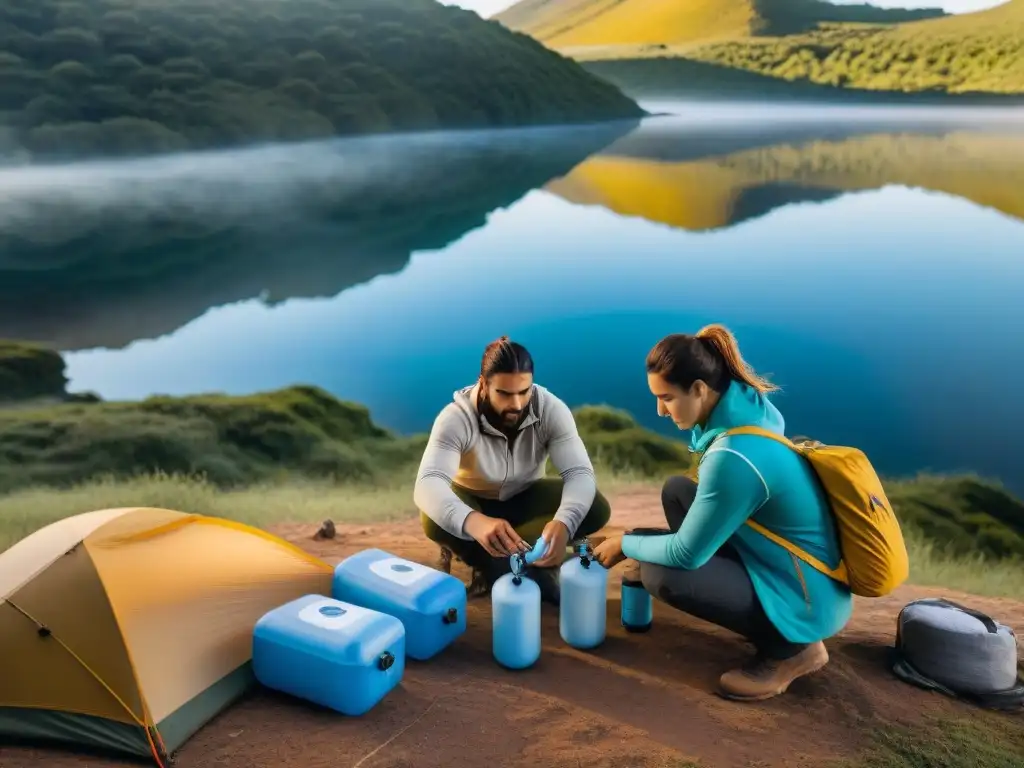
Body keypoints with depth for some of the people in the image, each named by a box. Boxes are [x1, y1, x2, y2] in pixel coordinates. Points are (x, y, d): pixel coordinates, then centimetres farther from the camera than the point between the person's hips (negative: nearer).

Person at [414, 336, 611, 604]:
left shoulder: (552, 410, -24)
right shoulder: (456, 418, -32)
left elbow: (580, 473, -31)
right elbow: (427, 484, -45)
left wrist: (563, 523, -54)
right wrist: (474, 522, -67)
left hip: (524, 500, 3)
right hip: (473, 501, -2)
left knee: (596, 509, -25)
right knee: (435, 521, -37)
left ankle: (491, 564, -19)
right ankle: (532, 572, -21)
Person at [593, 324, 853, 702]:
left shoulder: (732, 456, -31)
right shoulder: (752, 407, -5)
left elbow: (686, 554, -21)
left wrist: (625, 544, -5)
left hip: (806, 600, -9)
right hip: (781, 559, 9)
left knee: (660, 574, -21)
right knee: (676, 491, 8)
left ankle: (790, 647, -2)